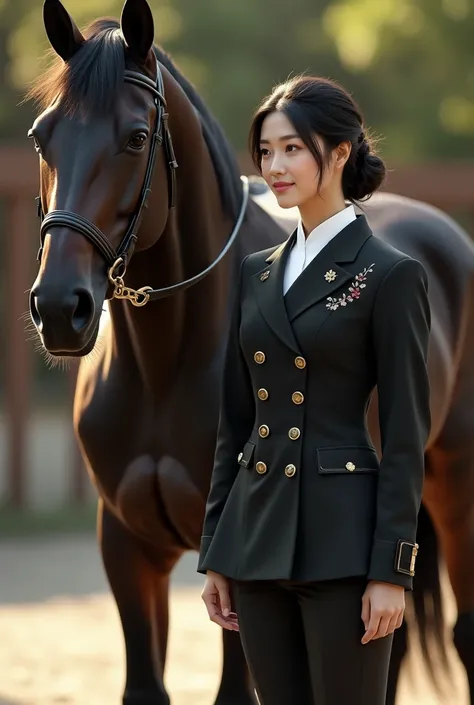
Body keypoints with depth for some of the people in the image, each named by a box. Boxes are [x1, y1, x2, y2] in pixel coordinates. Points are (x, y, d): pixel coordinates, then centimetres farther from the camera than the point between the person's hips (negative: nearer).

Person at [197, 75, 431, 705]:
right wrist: (216, 555, 13)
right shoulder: (258, 274, 13)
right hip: (258, 535, 7)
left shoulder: (391, 276, -6)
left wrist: (392, 570, -14)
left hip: (340, 539, -7)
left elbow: (405, 435, -9)